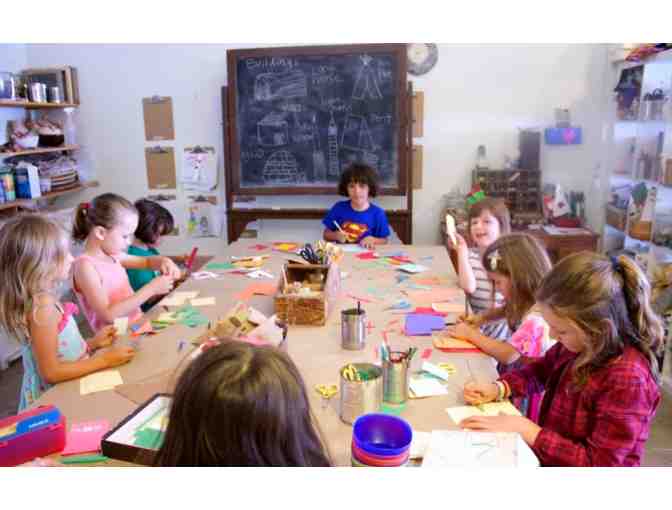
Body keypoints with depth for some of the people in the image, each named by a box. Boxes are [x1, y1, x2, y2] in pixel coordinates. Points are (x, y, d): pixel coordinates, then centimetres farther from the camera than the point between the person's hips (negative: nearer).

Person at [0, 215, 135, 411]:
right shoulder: (42, 306, -22)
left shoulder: (38, 299, 4)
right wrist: (104, 360, -16)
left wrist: (93, 343, 8)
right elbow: (51, 372, -20)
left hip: (64, 389, 8)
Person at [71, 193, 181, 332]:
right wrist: (151, 289, -23)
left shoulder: (112, 255, 8)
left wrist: (163, 261, 2)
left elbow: (146, 261, 25)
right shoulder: (85, 265, -15)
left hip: (138, 324, 8)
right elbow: (108, 314, -23)